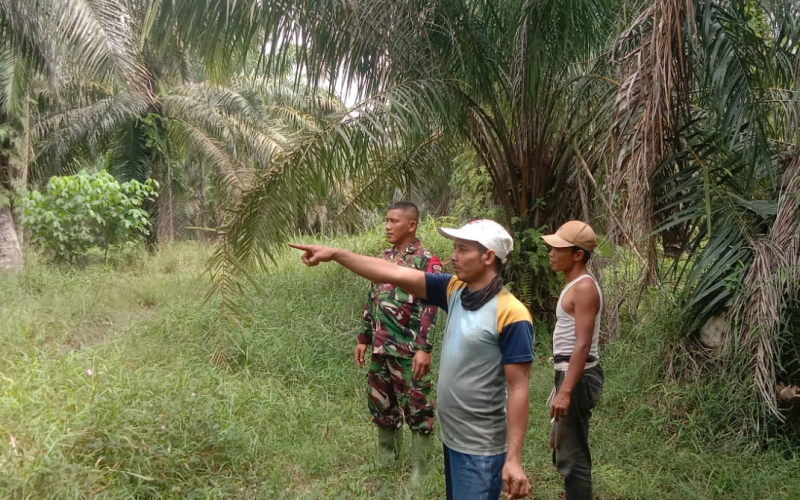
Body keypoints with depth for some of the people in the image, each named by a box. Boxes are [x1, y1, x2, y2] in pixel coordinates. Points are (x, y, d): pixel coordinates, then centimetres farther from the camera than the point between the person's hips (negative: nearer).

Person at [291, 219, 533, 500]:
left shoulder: (511, 315, -20)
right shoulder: (455, 291, 0)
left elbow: (518, 389, -19)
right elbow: (395, 275, -2)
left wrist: (513, 459, -20)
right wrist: (334, 254, -6)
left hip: (481, 450, -8)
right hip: (451, 438, 8)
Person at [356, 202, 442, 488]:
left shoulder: (426, 261, -10)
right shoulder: (384, 258, 12)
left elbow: (430, 309, -15)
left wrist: (424, 348, -21)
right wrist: (364, 338, 16)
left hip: (409, 352, -7)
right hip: (381, 349, 7)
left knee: (416, 410, 2)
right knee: (382, 407, 16)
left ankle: (418, 472, 13)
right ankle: (385, 464, 31)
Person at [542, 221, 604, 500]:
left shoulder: (584, 287, -17)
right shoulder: (575, 285, 15)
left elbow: (583, 344, -24)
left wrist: (565, 391, -29)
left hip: (578, 377, -11)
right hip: (570, 373, 11)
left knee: (572, 456, -4)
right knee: (562, 449, 21)